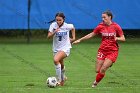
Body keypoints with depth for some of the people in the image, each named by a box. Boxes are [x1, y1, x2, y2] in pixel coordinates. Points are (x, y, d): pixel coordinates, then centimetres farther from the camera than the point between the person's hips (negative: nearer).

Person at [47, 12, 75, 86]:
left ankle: (59, 80, -21)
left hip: (65, 48, -4)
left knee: (56, 60, -29)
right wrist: (54, 32, -32)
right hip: (56, 49, 4)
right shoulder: (53, 25, -10)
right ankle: (63, 78, 48)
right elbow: (48, 36, -16)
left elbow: (73, 28, 13)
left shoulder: (67, 26, -11)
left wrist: (73, 37, 8)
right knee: (61, 66, 16)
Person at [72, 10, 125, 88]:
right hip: (102, 50, 3)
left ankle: (95, 83, 9)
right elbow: (91, 35, 10)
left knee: (102, 70, -14)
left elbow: (123, 39, -3)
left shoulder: (116, 27, -7)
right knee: (97, 70, -1)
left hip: (112, 51, -3)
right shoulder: (100, 26, 0)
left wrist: (117, 38, -24)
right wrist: (80, 40, 8)